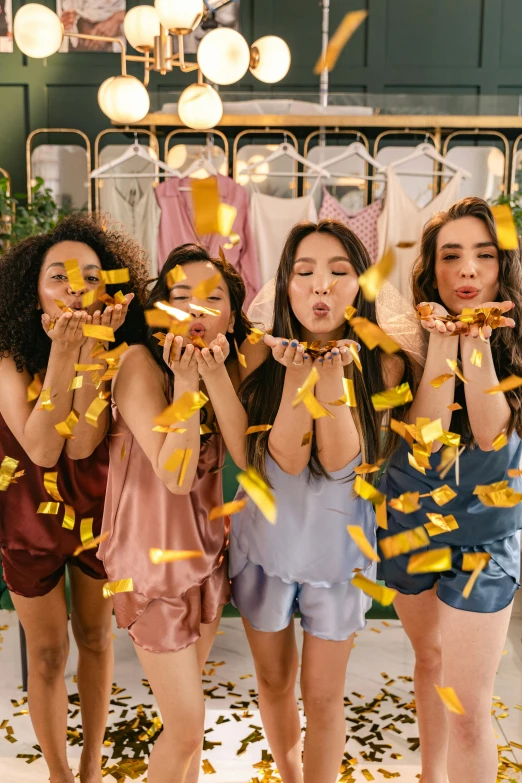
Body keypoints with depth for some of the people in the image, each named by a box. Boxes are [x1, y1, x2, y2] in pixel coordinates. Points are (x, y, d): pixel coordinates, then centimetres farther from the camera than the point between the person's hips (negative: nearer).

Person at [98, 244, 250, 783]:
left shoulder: (227, 367, 1)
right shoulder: (140, 364, -18)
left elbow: (244, 455, -14)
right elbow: (175, 477, -24)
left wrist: (216, 373, -24)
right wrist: (186, 384, -28)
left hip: (209, 547, 6)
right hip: (154, 553, -6)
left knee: (188, 701, 22)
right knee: (186, 729, 1)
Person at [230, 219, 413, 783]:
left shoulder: (382, 364, -12)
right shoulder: (260, 353, -12)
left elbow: (340, 461, -21)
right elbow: (286, 458, -20)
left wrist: (335, 371, -31)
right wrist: (298, 370, -30)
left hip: (339, 547, -1)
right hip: (265, 541, 2)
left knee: (322, 695, 9)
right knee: (273, 679, 21)